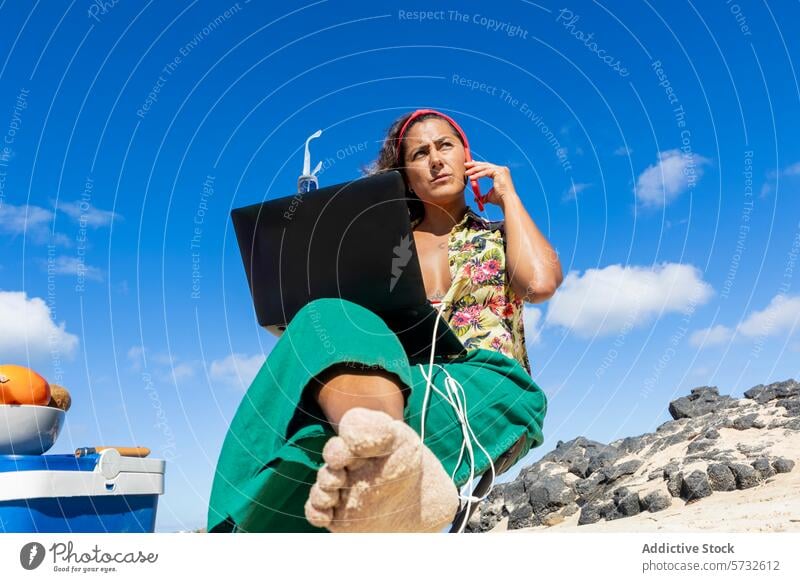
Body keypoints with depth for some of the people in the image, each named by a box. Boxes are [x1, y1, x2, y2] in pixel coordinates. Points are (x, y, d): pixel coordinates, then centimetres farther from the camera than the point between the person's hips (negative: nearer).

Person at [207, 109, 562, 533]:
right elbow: (354, 321, 16)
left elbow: (541, 282, -3)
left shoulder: (499, 238, 21)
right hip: (386, 379, 1)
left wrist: (508, 196, 10)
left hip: (480, 384, 0)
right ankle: (390, 449, -63)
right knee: (332, 321, -33)